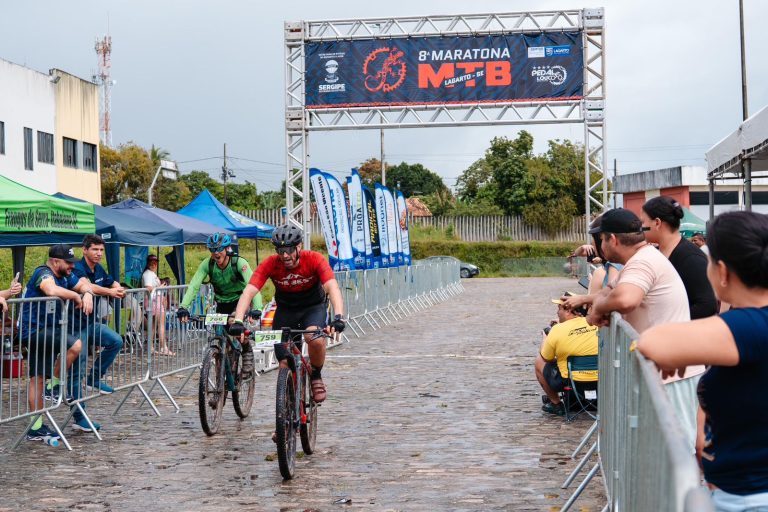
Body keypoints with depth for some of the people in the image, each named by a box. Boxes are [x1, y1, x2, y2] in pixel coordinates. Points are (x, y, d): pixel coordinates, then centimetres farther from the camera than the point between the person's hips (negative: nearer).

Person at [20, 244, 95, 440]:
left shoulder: (65, 276, 9)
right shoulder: (44, 274, -16)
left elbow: (85, 285, 17)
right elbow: (52, 290, -37)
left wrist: (87, 294, -7)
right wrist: (76, 296, -22)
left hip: (47, 330, 10)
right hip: (34, 330, -10)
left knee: (37, 378, 12)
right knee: (75, 345, -24)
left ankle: (36, 428, 17)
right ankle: (56, 386, -6)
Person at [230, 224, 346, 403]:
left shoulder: (314, 259, -26)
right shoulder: (270, 264, -22)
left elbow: (332, 288, -37)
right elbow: (249, 292, -31)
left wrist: (338, 317, -54)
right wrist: (238, 321, -46)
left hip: (314, 307, -2)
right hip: (286, 310, 2)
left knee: (315, 338, -33)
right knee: (285, 364, -7)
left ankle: (316, 376, -5)